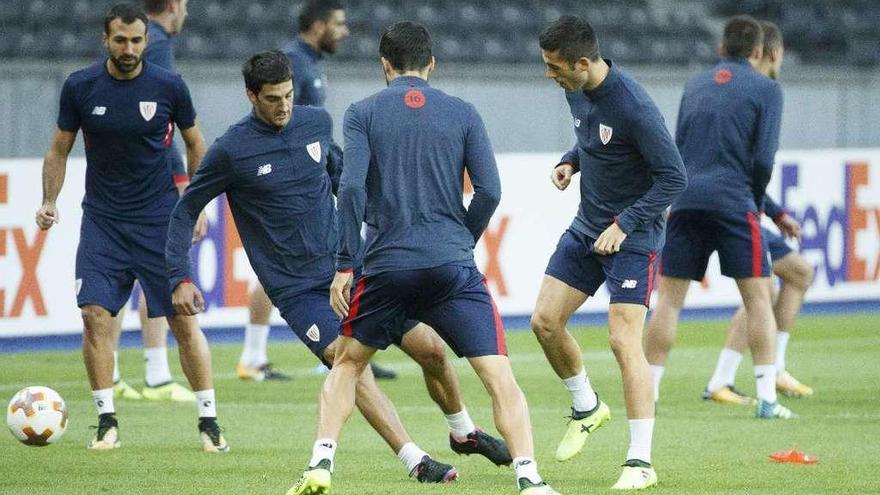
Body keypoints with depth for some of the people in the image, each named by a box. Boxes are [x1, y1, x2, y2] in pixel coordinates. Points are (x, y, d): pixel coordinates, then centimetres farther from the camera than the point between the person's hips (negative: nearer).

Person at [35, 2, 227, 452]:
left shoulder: (168, 87, -6)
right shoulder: (80, 87, -4)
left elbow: (195, 144, 8)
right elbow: (60, 149, 7)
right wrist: (49, 202, -5)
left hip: (160, 220, -1)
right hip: (101, 219, 1)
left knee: (183, 320, -3)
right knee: (95, 314, -11)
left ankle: (209, 421, 4)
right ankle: (107, 421, -1)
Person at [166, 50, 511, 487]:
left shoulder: (316, 122, 2)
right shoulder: (230, 151, -10)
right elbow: (185, 211, 0)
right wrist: (180, 278, -7)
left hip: (346, 267, 4)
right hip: (295, 289, -4)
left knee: (431, 348, 1)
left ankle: (465, 433, 26)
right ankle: (415, 462, -24)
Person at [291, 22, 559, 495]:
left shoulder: (363, 113, 4)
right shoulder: (462, 114, 7)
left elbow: (351, 187, -7)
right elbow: (489, 190, 1)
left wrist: (344, 265, -4)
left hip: (386, 266, 1)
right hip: (453, 267, -1)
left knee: (347, 363, 22)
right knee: (499, 375, -3)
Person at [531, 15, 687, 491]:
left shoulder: (633, 107, -26)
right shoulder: (576, 90, -1)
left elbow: (674, 178, -22)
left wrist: (624, 224, -24)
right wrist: (570, 162, 0)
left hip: (633, 236, -8)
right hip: (587, 227, 8)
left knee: (624, 341, -13)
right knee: (545, 321, 4)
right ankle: (586, 408, 29)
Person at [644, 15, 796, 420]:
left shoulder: (696, 85, 18)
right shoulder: (766, 89, 2)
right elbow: (763, 159, -5)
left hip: (686, 200, 4)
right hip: (733, 201, -4)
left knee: (669, 298, 7)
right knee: (757, 296, 2)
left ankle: (647, 394, 5)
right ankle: (767, 399, -5)